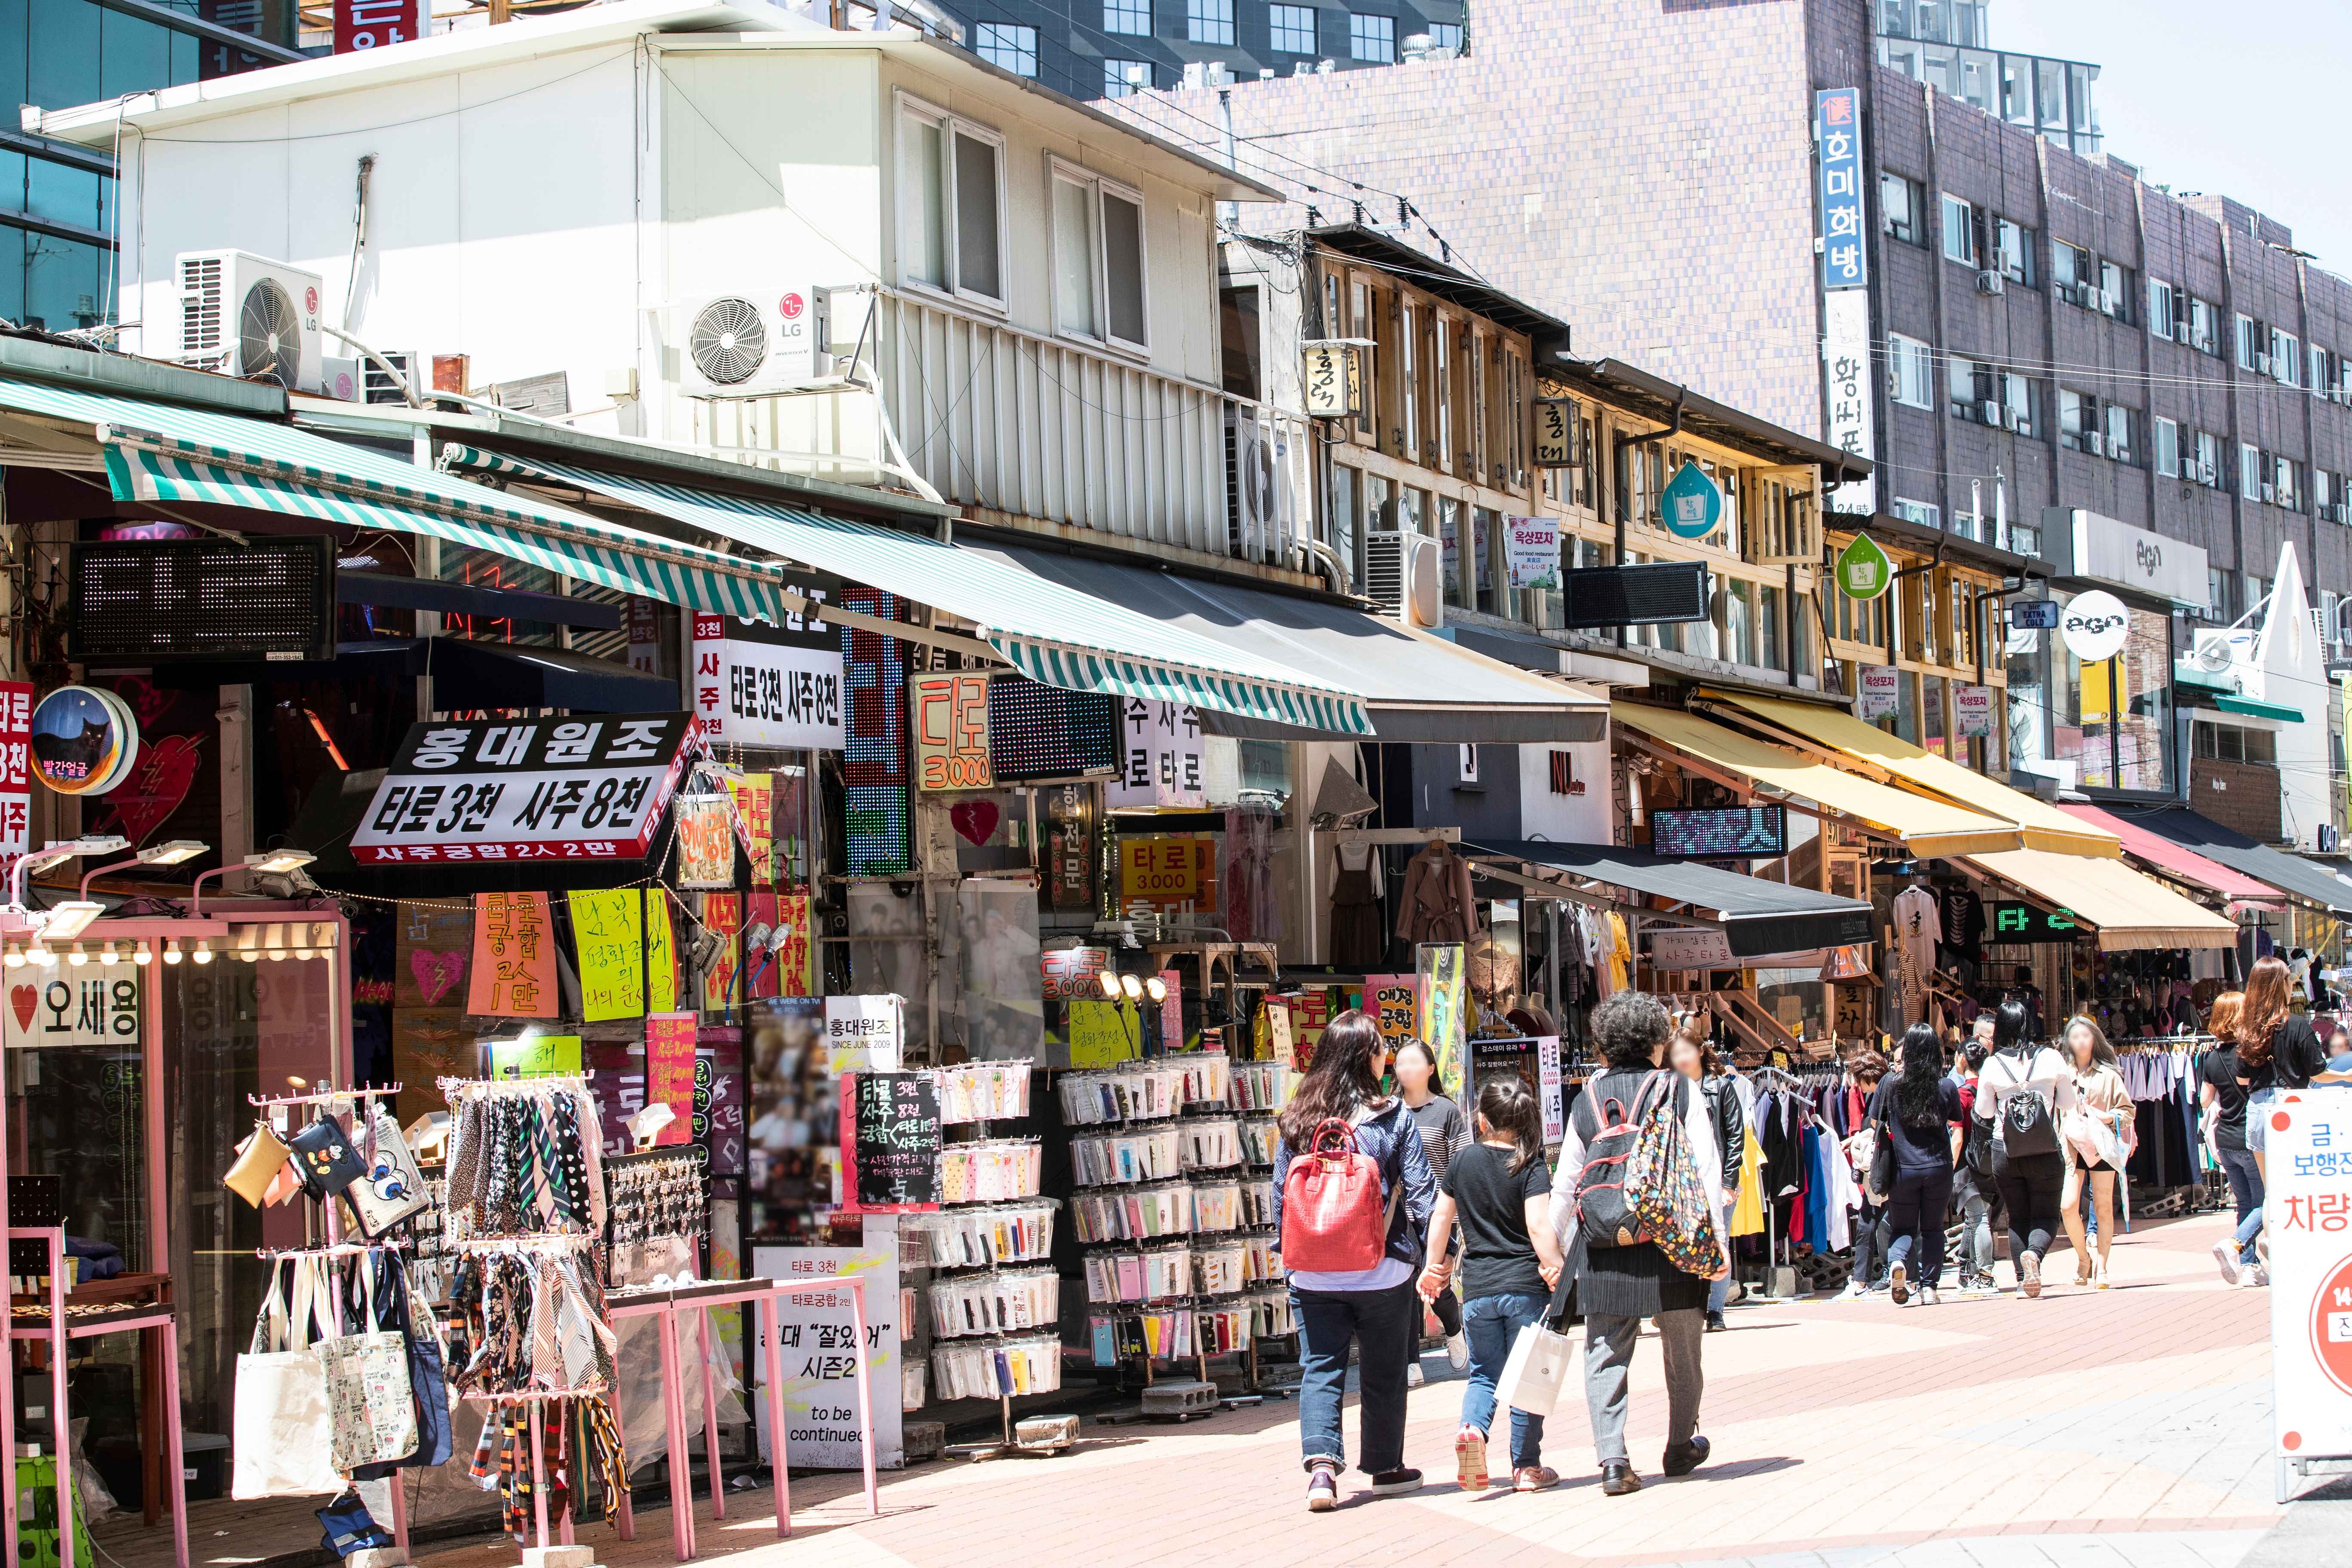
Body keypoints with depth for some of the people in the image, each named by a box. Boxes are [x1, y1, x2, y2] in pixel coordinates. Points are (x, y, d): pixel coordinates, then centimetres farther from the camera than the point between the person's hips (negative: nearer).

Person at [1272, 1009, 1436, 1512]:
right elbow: (1420, 1189, -7)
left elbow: (1281, 1192, 6)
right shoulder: (1393, 1116, -7)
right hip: (1382, 1267, -2)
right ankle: (1386, 1467, 23)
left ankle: (1322, 1462, -12)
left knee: (1319, 1369, 5)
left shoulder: (1296, 1118, 1)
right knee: (1383, 1372, 12)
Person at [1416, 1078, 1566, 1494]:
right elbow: (1539, 1227, -18)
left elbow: (1441, 1217, 12)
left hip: (1477, 1288, 3)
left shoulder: (1462, 1160, 4)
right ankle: (1527, 1467, 11)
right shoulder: (1532, 1167, -7)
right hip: (1526, 1287, -2)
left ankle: (1472, 1428, -14)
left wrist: (1434, 1266, 25)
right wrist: (1557, 1272, -14)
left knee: (1484, 1373, 14)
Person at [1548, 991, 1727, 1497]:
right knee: (1682, 1351, 16)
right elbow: (1707, 1168, -7)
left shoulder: (1587, 1100, 4)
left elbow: (1566, 1183, 6)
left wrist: (1554, 1248, 14)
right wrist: (1716, 1237, -5)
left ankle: (1612, 1460, -5)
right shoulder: (1681, 1091, -1)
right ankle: (1681, 1449, 28)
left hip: (1603, 1251, 1)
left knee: (1606, 1356, 6)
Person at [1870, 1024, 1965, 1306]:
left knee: (1903, 1228, 11)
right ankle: (1929, 1287, 8)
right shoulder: (1947, 1087, -5)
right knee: (1933, 1228, 15)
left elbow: (1875, 1121, 7)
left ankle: (1897, 1262, -19)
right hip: (1939, 1167, 0)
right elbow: (1956, 1121, 12)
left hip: (1903, 1168, 0)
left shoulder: (1891, 1084, -6)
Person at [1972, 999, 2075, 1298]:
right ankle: (2033, 1254, -23)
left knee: (2017, 1219, 14)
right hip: (2046, 1151, -1)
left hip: (2005, 1151, 1)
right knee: (2046, 1216, 7)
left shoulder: (1992, 1064, -4)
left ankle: (2023, 1279, 7)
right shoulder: (2052, 1059, -5)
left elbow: (1984, 1112, 6)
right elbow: (2068, 1104, 5)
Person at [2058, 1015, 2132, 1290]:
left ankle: (2101, 1266, 8)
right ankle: (2083, 1258, 10)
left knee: (2104, 1208, 1)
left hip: (2102, 1146, -1)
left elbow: (2127, 1109, 6)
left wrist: (2108, 1117, -10)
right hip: (2070, 1146, 1)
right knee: (2068, 1205, -11)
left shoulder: (2108, 1075, 6)